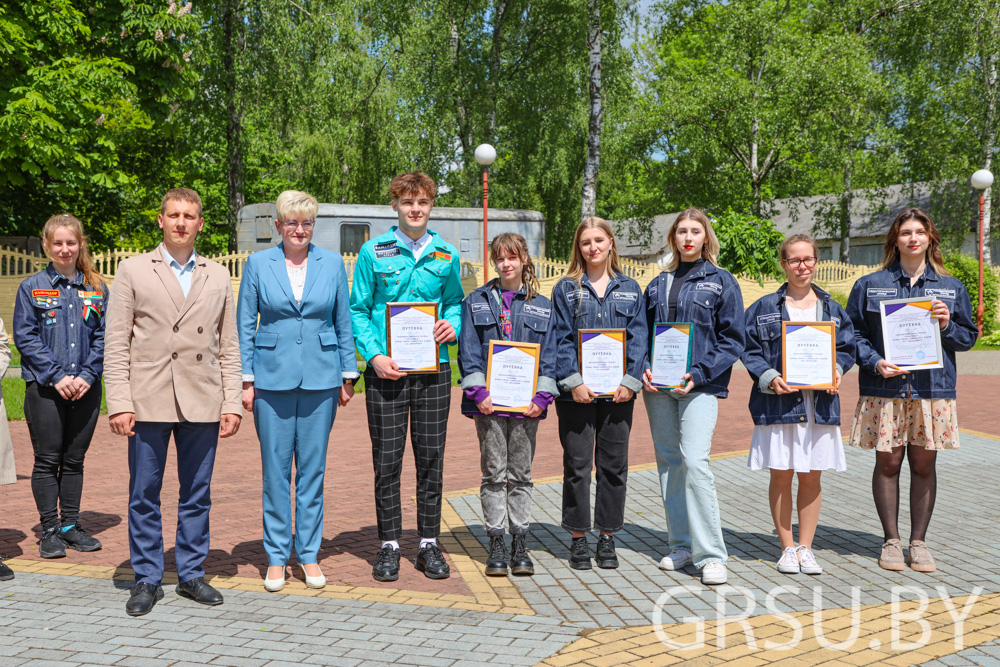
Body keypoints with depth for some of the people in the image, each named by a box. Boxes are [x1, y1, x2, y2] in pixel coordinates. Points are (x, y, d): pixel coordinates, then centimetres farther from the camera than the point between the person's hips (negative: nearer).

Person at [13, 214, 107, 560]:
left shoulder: (97, 289, 7)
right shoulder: (31, 288, 1)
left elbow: (103, 336, 4)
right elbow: (25, 337, -4)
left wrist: (87, 375, -9)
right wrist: (56, 376, -13)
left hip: (86, 389, 2)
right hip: (45, 389, -2)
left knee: (74, 460, 10)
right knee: (47, 460, 3)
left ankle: (70, 525, 20)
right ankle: (50, 531, 12)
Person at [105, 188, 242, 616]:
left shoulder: (218, 277, 12)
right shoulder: (133, 271, 6)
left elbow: (229, 347, 10)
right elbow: (116, 344, 1)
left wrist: (233, 403, 2)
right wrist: (119, 403, -8)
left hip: (202, 403, 2)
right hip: (148, 401, -2)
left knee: (197, 494, 8)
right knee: (144, 494, 4)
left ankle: (191, 574, 21)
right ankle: (147, 579, 18)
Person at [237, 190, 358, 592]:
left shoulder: (332, 264, 4)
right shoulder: (258, 264, 2)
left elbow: (343, 322, 8)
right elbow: (244, 325, 4)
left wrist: (348, 376, 5)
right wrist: (246, 380, -1)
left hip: (320, 378, 1)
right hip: (273, 377, -1)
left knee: (313, 468, 7)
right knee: (276, 469, 4)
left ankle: (309, 554, 19)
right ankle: (276, 557, 17)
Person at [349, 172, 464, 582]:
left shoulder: (446, 255, 8)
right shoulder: (374, 252, 1)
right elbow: (358, 310, 2)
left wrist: (453, 325, -3)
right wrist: (374, 355, -11)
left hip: (433, 369, 2)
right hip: (386, 370, -2)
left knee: (431, 458, 7)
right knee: (387, 460, 3)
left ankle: (429, 543, 19)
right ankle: (389, 544, 16)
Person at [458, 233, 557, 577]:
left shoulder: (541, 306, 10)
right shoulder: (476, 301, 7)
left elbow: (548, 356, 6)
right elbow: (468, 352, 1)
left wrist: (541, 396, -7)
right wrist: (478, 393, -11)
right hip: (489, 402, -1)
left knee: (520, 474, 7)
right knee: (494, 473, 4)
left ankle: (520, 544, 16)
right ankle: (496, 545, 12)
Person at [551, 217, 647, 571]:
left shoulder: (630, 289, 10)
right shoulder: (566, 289, 4)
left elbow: (638, 338, 5)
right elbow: (561, 339, -2)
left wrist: (630, 381, -7)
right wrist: (573, 381, -13)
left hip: (617, 391, 2)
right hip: (577, 392, -2)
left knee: (614, 465, 8)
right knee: (577, 465, 2)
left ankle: (607, 538, 20)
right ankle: (578, 539, 14)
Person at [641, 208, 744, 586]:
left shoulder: (721, 282, 4)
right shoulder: (658, 284, 16)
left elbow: (732, 339, -1)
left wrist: (698, 374, -13)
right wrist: (644, 369, -3)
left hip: (700, 385, -5)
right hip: (658, 386, 5)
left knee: (695, 462, -16)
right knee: (669, 463, 7)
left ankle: (711, 554, -9)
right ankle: (682, 546, 18)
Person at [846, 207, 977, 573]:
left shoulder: (952, 288, 10)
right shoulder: (869, 285, 5)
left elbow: (969, 336, 13)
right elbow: (853, 333, 4)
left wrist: (947, 325, -8)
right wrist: (875, 362, -12)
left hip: (932, 389, 2)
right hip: (884, 389, -1)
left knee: (924, 464, 6)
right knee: (888, 463, 2)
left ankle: (918, 541, 18)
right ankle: (891, 540, 15)